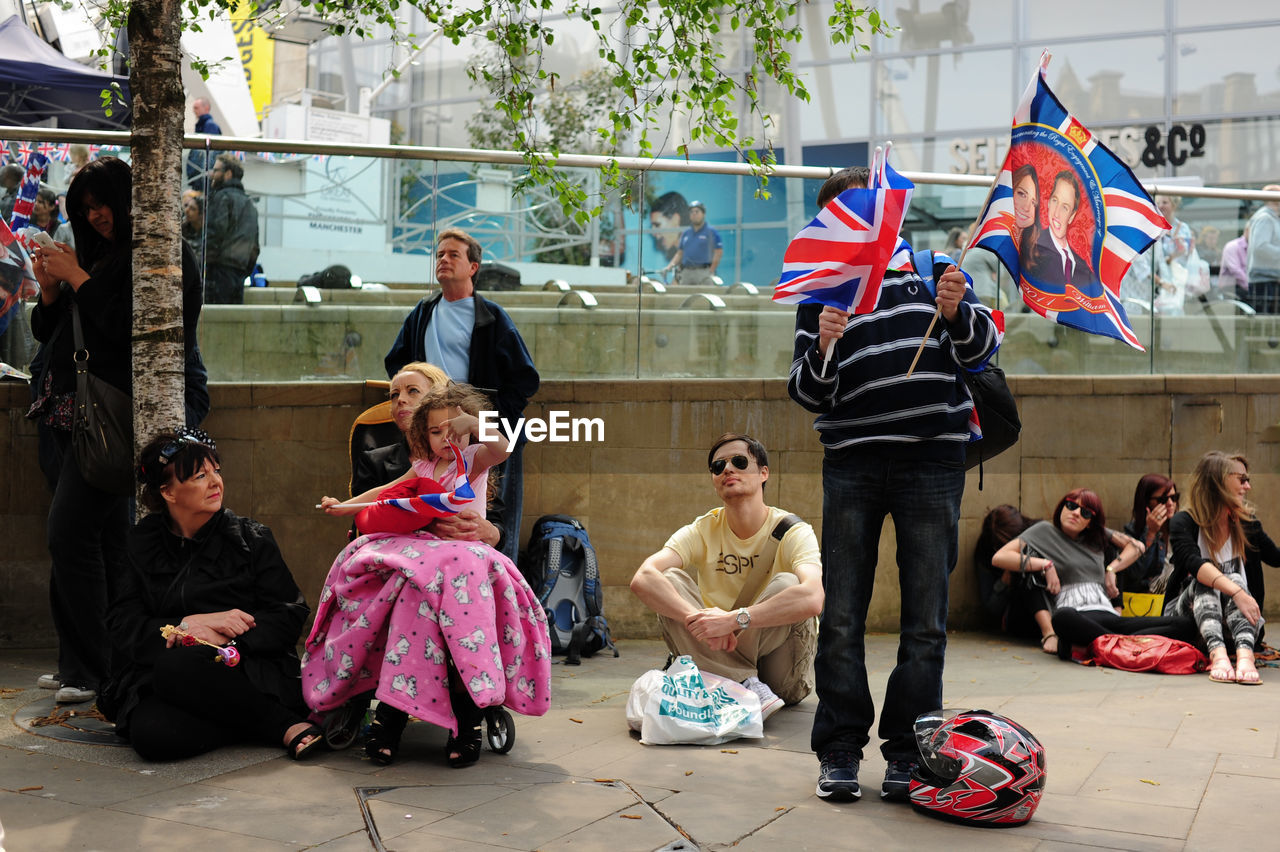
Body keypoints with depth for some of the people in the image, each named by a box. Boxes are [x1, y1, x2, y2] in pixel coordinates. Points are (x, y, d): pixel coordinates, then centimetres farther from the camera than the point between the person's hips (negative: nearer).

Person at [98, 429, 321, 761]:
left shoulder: (251, 538, 8)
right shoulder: (140, 544, 12)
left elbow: (289, 616, 0)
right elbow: (122, 626, 4)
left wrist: (224, 637, -15)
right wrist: (188, 624, -13)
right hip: (154, 681, 3)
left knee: (178, 667, -36)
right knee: (151, 734, -33)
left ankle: (287, 726, -20)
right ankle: (283, 726, -17)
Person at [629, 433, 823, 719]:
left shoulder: (793, 532, -12)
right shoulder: (703, 532, -4)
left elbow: (813, 599, -34)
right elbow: (643, 579, -22)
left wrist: (733, 619, -42)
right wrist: (698, 619, -40)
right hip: (719, 652, 3)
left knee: (785, 584, -28)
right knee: (670, 581, -18)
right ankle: (744, 685, -28)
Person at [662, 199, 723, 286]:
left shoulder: (712, 232, 2)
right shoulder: (686, 233, 18)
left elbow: (718, 253, -4)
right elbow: (680, 253, 20)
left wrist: (710, 272, -9)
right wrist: (670, 266, 5)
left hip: (703, 272, -5)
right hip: (686, 272, 5)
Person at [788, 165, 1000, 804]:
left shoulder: (932, 269, 11)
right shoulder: (820, 294, 11)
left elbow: (981, 348, 6)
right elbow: (807, 395, 7)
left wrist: (958, 312, -15)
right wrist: (821, 351, -14)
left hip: (933, 462, 0)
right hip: (852, 464, 0)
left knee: (925, 619, 2)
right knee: (841, 617, 1)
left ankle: (908, 750, 12)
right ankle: (839, 751, 10)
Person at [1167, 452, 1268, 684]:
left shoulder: (1246, 523, 5)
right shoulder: (1183, 523, -11)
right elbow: (1194, 564, -30)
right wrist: (1237, 592, -42)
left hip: (1229, 622, 2)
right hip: (1184, 610, -2)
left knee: (1236, 578, -26)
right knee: (1203, 582, -30)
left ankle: (1245, 655, -54)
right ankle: (1218, 654, -55)